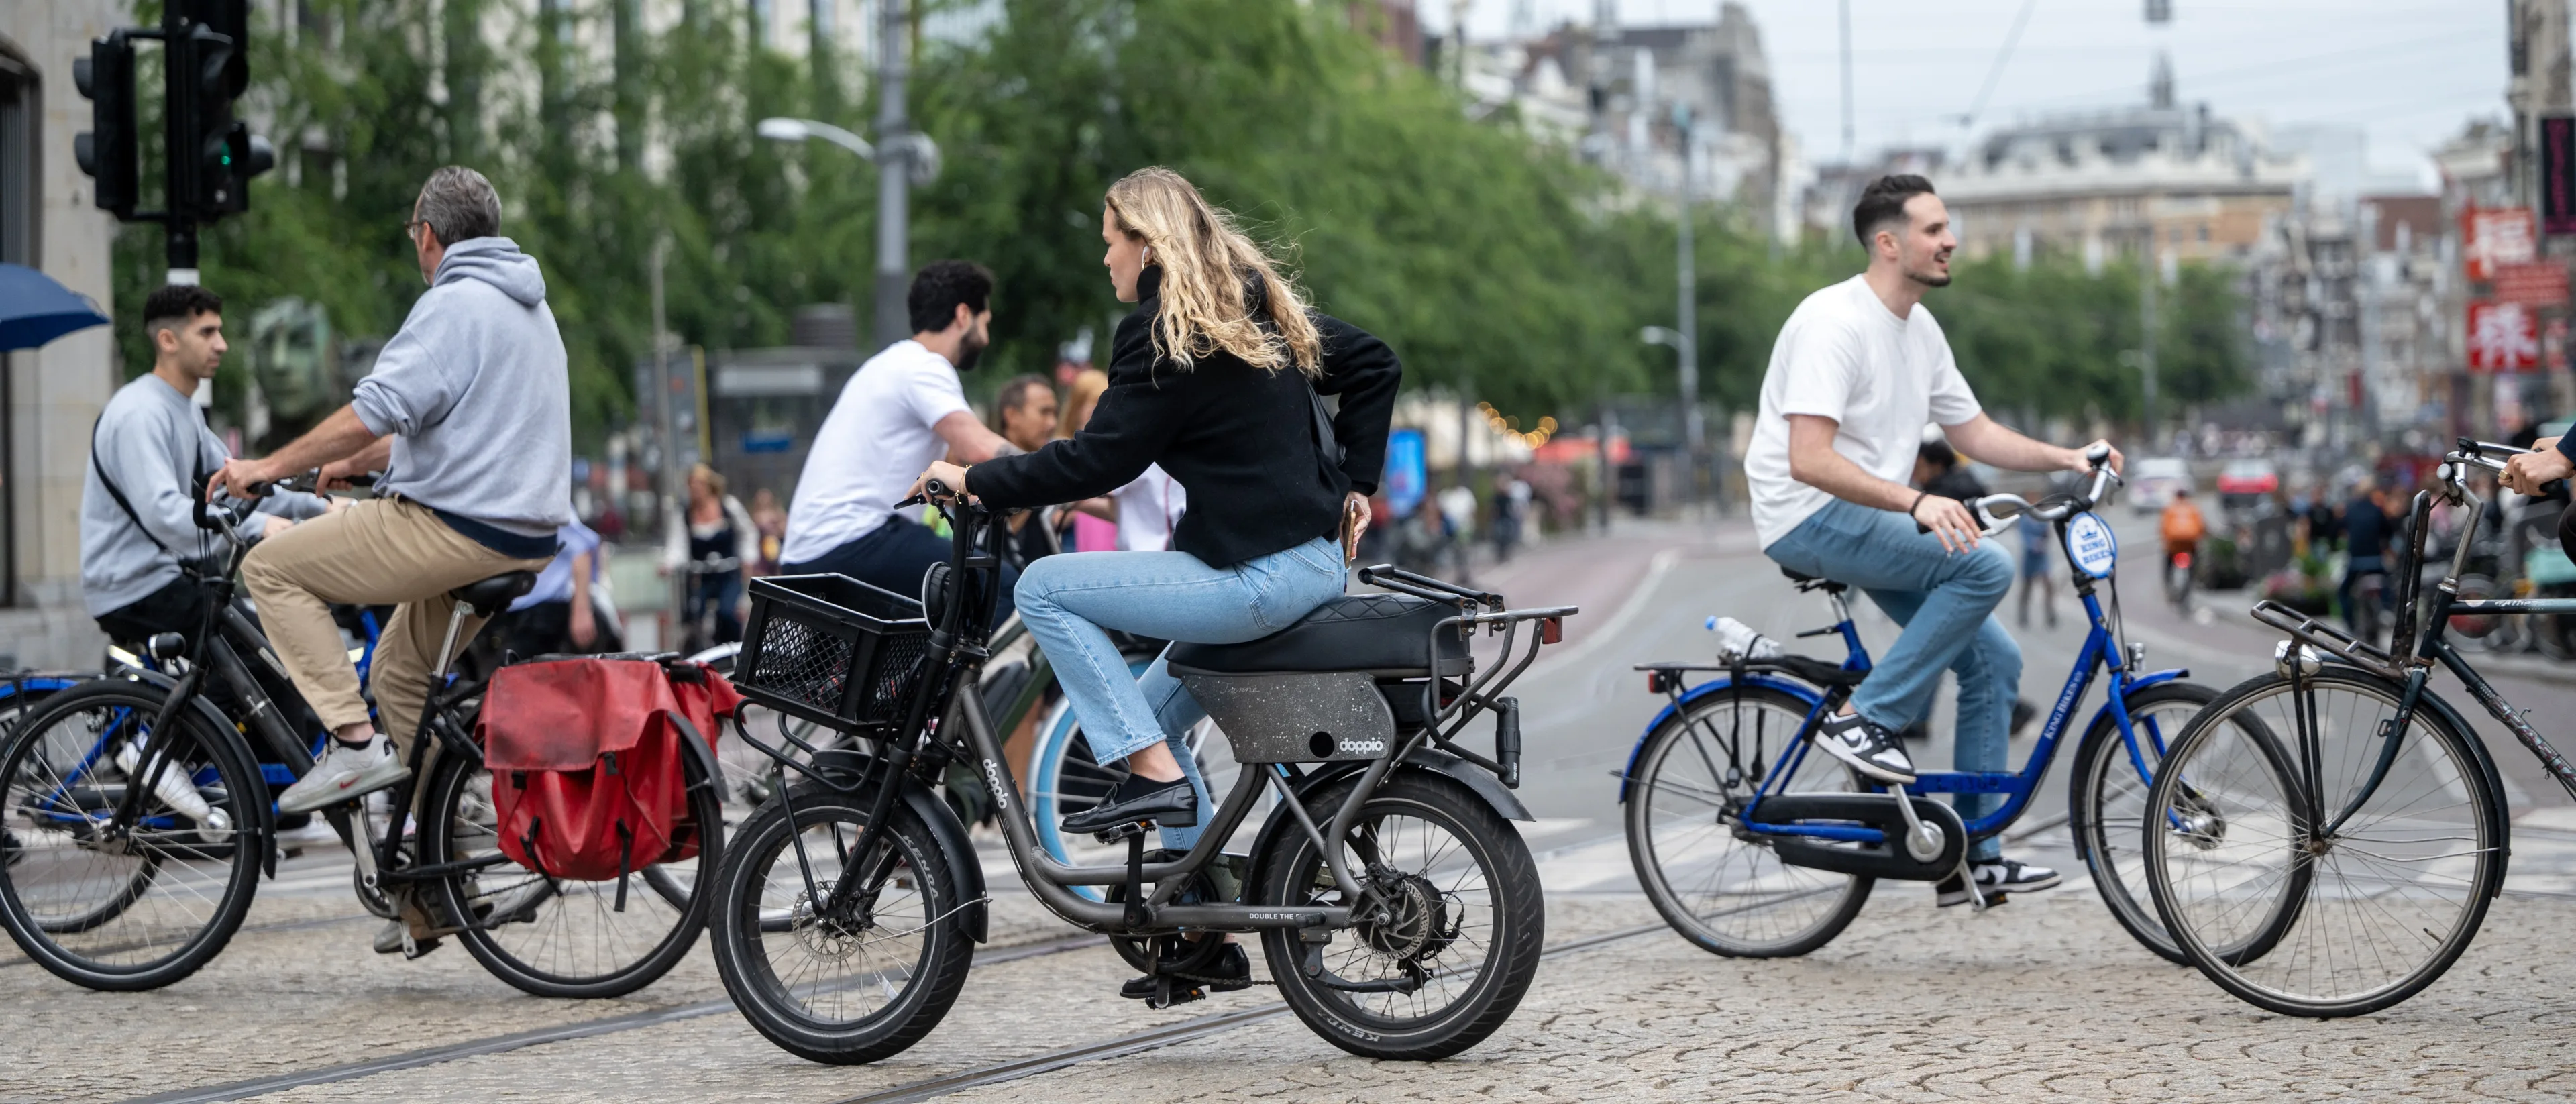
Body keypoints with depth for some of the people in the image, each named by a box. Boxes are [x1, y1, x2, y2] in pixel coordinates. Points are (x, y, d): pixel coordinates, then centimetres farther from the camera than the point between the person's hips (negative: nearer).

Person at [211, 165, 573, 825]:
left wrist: (269, 467, -15)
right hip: (529, 538, 10)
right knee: (399, 671, 24)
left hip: (457, 532, -10)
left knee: (270, 567, -2)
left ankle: (355, 743, -10)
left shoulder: (453, 305, -12)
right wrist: (355, 464, 36)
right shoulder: (529, 306, 19)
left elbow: (371, 415, -23)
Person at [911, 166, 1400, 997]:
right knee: (1154, 711, 21)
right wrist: (1354, 483, 22)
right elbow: (1374, 364, 23)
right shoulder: (1261, 306, 16)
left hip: (1257, 578, -10)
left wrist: (977, 481, -6)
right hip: (1318, 562, 10)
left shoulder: (1163, 332, -11)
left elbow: (1099, 461, -14)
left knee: (1044, 588, -4)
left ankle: (1153, 774, -8)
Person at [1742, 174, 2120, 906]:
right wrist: (1916, 503, -39)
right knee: (1984, 566, -27)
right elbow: (1809, 460, -29)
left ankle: (1974, 855, 9)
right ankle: (1865, 720, -16)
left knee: (1994, 660, 3)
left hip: (1867, 518, 10)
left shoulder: (1920, 329, 11)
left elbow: (1973, 434, 20)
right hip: (1808, 519, -10)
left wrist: (2065, 457, 4)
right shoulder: (1834, 324, -20)